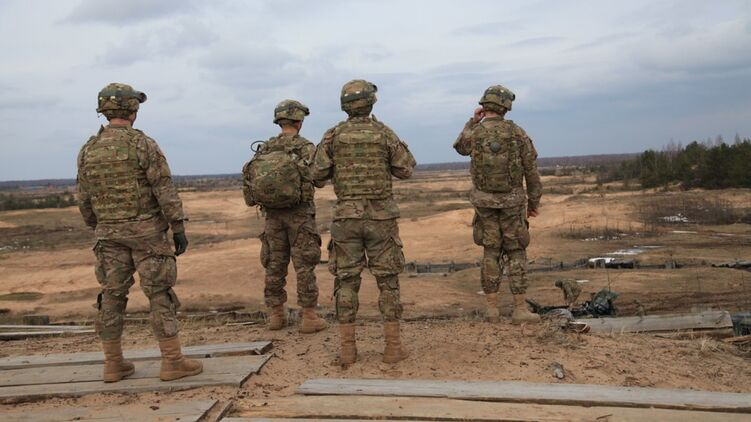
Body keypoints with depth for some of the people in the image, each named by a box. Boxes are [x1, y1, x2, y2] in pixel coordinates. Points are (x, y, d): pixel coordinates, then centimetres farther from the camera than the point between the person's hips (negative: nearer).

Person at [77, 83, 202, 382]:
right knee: (160, 294, -1)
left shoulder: (88, 150, 4)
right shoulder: (143, 144, -12)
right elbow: (165, 191, -15)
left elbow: (85, 200, 9)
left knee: (112, 295, 10)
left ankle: (113, 364, 15)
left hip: (110, 233, 5)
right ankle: (172, 361, 0)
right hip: (146, 231, -5)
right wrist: (179, 228, -9)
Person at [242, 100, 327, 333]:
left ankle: (276, 315, 18)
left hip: (273, 214, 4)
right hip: (300, 213, -4)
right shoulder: (306, 147, -7)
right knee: (304, 266, 1)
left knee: (275, 265, 11)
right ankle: (309, 317, 3)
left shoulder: (264, 149, 6)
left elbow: (250, 180, 1)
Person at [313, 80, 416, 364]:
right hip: (380, 217, -1)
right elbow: (405, 171, 4)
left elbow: (318, 175, 1)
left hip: (347, 217, 1)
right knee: (387, 280, 5)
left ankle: (347, 349, 6)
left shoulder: (333, 135, 1)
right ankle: (393, 347, 5)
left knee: (346, 281, 6)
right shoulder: (384, 133, -2)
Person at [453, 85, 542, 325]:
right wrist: (534, 202, 7)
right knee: (516, 253, 5)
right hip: (512, 202, -1)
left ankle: (492, 309, 10)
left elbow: (459, 147, 20)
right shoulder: (517, 133, -8)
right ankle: (520, 310, 5)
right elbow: (532, 171, -3)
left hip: (485, 202, 2)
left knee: (491, 253, 10)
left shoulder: (474, 134, -6)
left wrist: (473, 122, 18)